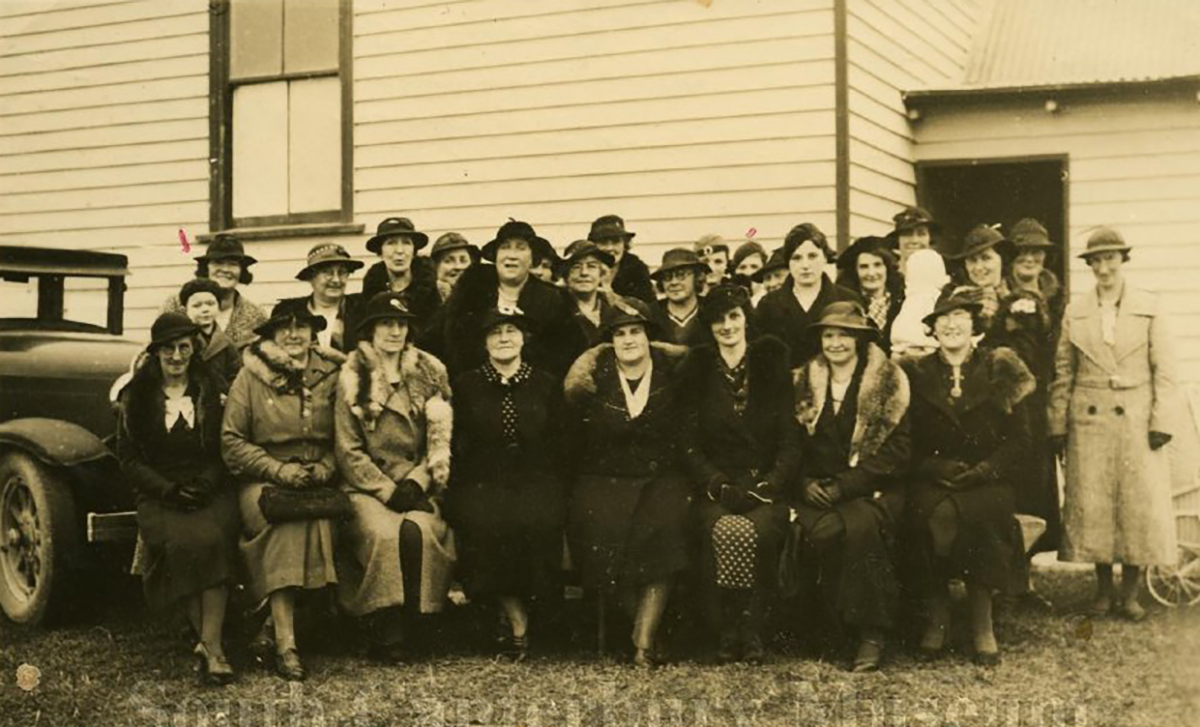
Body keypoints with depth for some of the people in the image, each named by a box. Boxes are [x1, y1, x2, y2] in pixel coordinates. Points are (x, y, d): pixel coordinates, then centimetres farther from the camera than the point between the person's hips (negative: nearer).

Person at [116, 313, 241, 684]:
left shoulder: (211, 391, 11)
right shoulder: (137, 396, 10)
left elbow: (225, 449, 8)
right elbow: (128, 457, 6)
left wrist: (205, 484, -10)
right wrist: (167, 489, -9)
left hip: (210, 487, 1)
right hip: (158, 493, 0)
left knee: (214, 537, -32)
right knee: (181, 542, -32)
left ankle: (210, 643, -32)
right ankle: (211, 643, -24)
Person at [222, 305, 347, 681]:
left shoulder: (330, 376, 12)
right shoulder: (250, 378, 4)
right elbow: (231, 441, 1)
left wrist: (327, 467, -4)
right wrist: (278, 469, -10)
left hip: (318, 479, 2)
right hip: (264, 481, -2)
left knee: (303, 522, -32)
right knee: (289, 522, -33)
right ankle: (285, 643, -35)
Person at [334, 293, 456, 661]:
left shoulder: (430, 372, 10)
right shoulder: (352, 377, 4)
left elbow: (441, 439, 7)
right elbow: (348, 450, 0)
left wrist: (417, 484, -7)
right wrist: (387, 491, -10)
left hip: (418, 486, 1)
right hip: (367, 486, -1)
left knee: (416, 531, -30)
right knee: (383, 534, -31)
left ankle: (410, 623, -16)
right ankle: (385, 630, -19)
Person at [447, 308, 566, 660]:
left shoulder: (547, 386, 14)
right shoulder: (465, 386, 14)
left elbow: (558, 448, 10)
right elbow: (457, 448, 10)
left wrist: (549, 488, -4)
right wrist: (468, 487, -4)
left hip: (535, 483, 0)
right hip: (482, 483, 0)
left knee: (538, 520, -31)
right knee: (485, 523, -31)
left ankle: (519, 619, -12)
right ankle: (518, 621, -19)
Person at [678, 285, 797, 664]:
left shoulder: (772, 365, 11)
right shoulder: (697, 370, 13)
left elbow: (790, 440, 7)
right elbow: (690, 444, 7)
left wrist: (769, 486, -10)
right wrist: (719, 486, -10)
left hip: (767, 487, 0)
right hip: (715, 488, 0)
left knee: (759, 530, -33)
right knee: (723, 531, -33)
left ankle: (752, 629, -18)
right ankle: (726, 632, -19)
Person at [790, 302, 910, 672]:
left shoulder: (888, 382, 2)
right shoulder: (806, 382, 14)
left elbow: (896, 452, -5)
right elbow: (795, 444, 14)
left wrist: (845, 486, -14)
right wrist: (807, 483, -7)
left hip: (874, 490, -2)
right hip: (819, 489, 3)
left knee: (860, 526, -35)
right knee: (822, 530, -31)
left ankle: (872, 632, -24)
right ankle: (835, 624, -15)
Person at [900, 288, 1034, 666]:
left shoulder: (999, 369, 9)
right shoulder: (916, 373, 11)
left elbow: (1019, 439, 4)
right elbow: (906, 442, 6)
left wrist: (983, 471, -10)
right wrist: (935, 468, -12)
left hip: (988, 483, -1)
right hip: (931, 482, 1)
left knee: (977, 514, -33)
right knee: (936, 515, -32)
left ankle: (982, 624, -20)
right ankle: (936, 617, -18)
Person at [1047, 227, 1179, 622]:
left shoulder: (1149, 308, 3)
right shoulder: (1075, 313, 8)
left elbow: (1164, 371, 1)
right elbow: (1063, 374, 8)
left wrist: (1162, 423, -7)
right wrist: (1058, 426, 3)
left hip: (1137, 421, -1)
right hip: (1089, 422, 1)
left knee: (1139, 504, -1)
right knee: (1092, 506, 1)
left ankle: (1129, 592, 10)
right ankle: (1104, 589, 14)